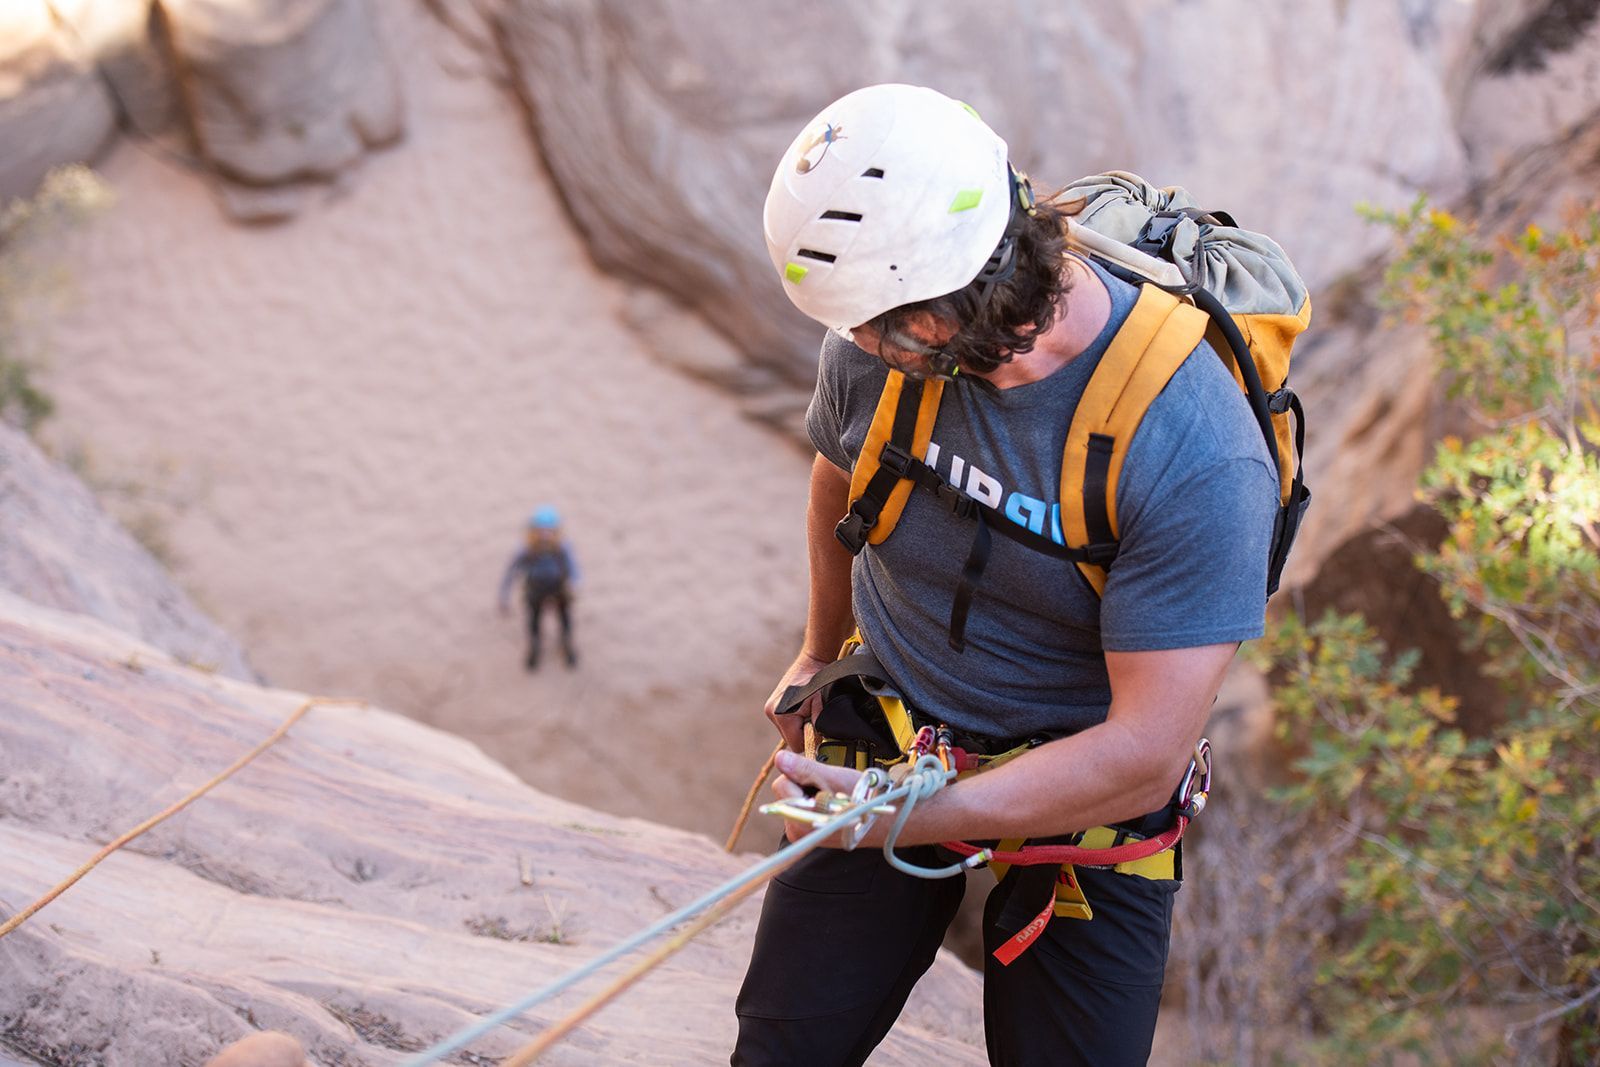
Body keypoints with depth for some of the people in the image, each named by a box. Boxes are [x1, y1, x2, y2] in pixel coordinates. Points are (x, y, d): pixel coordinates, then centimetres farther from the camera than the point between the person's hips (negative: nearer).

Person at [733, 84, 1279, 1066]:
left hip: (1087, 796, -3)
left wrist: (909, 818, -31)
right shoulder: (874, 345, -14)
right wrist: (822, 653, 26)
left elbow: (1145, 753, -28)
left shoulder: (1197, 453, -30)